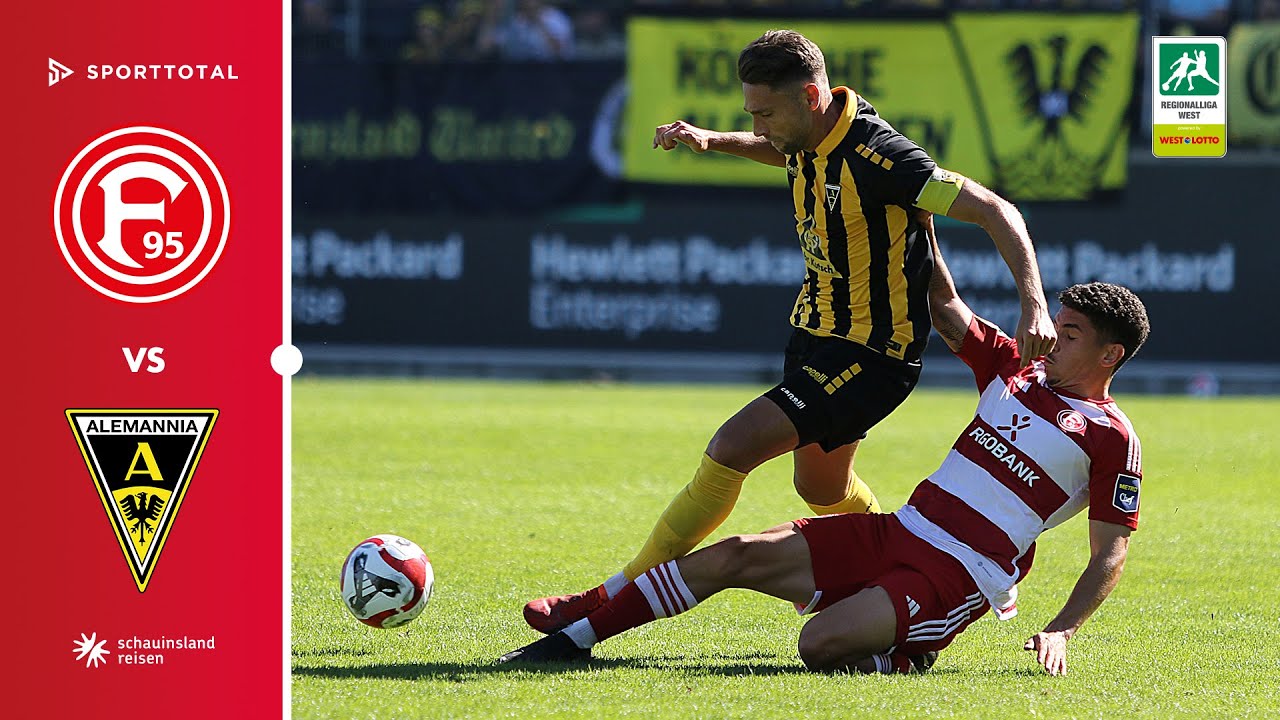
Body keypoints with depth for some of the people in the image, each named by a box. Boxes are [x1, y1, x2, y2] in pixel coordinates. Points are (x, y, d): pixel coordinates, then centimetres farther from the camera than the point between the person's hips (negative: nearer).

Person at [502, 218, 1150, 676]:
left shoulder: (1111, 438, -5)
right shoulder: (1014, 370, 14)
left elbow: (1111, 552, -5)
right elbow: (944, 306, 25)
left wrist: (1060, 633, -18)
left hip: (953, 581, -7)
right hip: (892, 534, 7)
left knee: (822, 645, -32)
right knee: (733, 555, -6)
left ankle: (904, 657, 0)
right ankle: (573, 639, -1)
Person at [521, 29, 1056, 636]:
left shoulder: (876, 156, -27)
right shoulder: (810, 137, -2)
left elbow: (996, 212, -25)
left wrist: (1035, 308, -35)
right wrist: (712, 142, 9)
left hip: (869, 356, -9)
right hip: (818, 330, 9)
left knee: (731, 449, -18)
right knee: (820, 489, 25)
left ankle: (616, 598, -13)